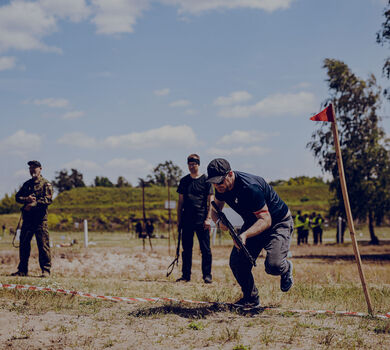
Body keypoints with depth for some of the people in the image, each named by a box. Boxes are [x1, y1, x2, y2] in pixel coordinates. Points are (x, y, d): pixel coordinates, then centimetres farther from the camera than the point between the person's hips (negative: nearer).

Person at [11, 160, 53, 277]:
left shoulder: (46, 184, 1)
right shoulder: (27, 184, 19)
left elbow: (48, 199, -11)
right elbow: (17, 197, 13)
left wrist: (33, 204, -17)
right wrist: (26, 199, -8)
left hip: (40, 219, -6)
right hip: (27, 218, 6)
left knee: (43, 245, -6)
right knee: (23, 244, 6)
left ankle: (46, 270, -2)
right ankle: (22, 270, 15)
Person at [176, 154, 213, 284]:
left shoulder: (206, 180, 2)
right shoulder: (184, 181, 12)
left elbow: (210, 201, -1)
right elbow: (180, 202, 15)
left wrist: (208, 218, -9)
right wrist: (179, 220, 10)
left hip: (201, 220, -3)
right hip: (187, 220, 4)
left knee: (205, 249, -3)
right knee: (186, 249, 7)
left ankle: (207, 275, 3)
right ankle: (186, 275, 13)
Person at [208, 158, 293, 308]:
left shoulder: (250, 187, -35)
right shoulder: (221, 187, -11)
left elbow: (266, 220, -34)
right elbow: (215, 209, 4)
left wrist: (245, 235, -50)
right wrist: (219, 221, -21)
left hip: (278, 223, -7)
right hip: (252, 223, 7)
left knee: (273, 265, -26)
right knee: (236, 262, -8)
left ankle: (286, 268, 12)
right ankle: (251, 298, 14)